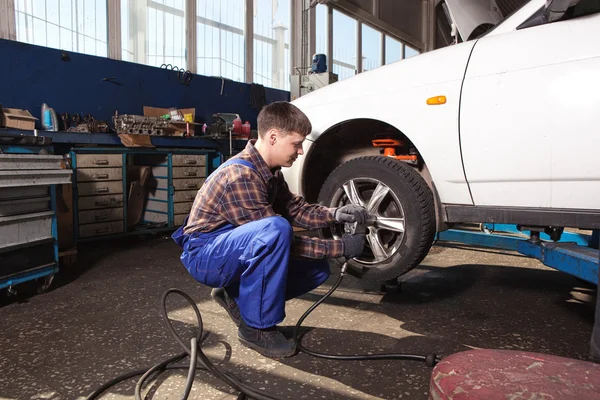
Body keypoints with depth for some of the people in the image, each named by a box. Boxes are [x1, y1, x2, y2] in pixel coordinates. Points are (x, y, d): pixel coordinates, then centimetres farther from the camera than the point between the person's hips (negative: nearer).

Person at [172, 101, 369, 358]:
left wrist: (335, 214, -10)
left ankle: (238, 297, 11)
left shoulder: (269, 170, 2)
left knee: (317, 268, -1)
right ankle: (256, 327, -19)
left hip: (233, 250, 9)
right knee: (275, 229, -37)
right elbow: (276, 234, -26)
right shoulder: (240, 176, -27)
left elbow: (295, 209, 8)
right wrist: (340, 247, -21)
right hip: (205, 254, -9)